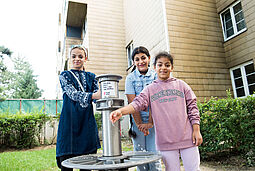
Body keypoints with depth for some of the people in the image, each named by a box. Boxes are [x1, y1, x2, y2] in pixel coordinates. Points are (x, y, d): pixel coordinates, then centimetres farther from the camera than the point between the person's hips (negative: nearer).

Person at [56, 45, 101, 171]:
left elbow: (97, 95, 2)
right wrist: (93, 95, -28)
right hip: (69, 121, -2)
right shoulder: (65, 75, 7)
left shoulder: (91, 77, 16)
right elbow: (73, 94, -10)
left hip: (87, 121, 3)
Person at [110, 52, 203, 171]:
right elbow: (138, 103, -11)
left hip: (187, 138, 1)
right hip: (166, 141, 0)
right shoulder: (149, 89, 5)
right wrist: (121, 111, -29)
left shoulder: (181, 85, 7)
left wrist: (196, 131, 1)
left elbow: (192, 107, 7)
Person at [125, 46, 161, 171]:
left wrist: (150, 122, -13)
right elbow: (132, 103, -4)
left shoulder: (155, 76, 2)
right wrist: (139, 124, -10)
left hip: (154, 120, 0)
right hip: (137, 121, 1)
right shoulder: (131, 78, 2)